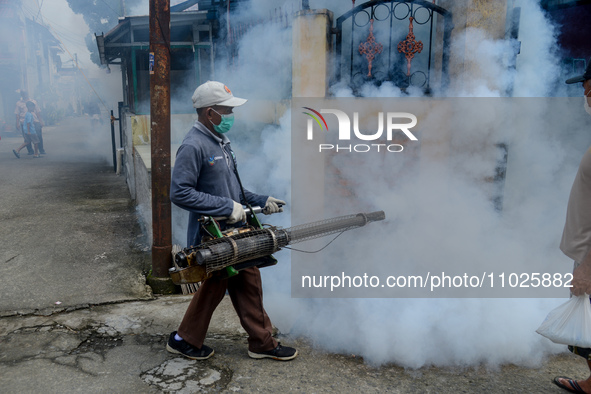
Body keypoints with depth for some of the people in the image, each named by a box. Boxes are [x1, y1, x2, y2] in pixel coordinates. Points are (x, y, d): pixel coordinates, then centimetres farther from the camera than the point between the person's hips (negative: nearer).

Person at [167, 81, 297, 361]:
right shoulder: (193, 146, -19)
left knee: (250, 284, 14)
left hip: (236, 233, 9)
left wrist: (261, 201, 11)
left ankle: (262, 343, 28)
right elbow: (179, 193, -25)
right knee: (213, 287, 7)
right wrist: (227, 207, -26)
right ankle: (184, 340, 30)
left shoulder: (220, 141, 12)